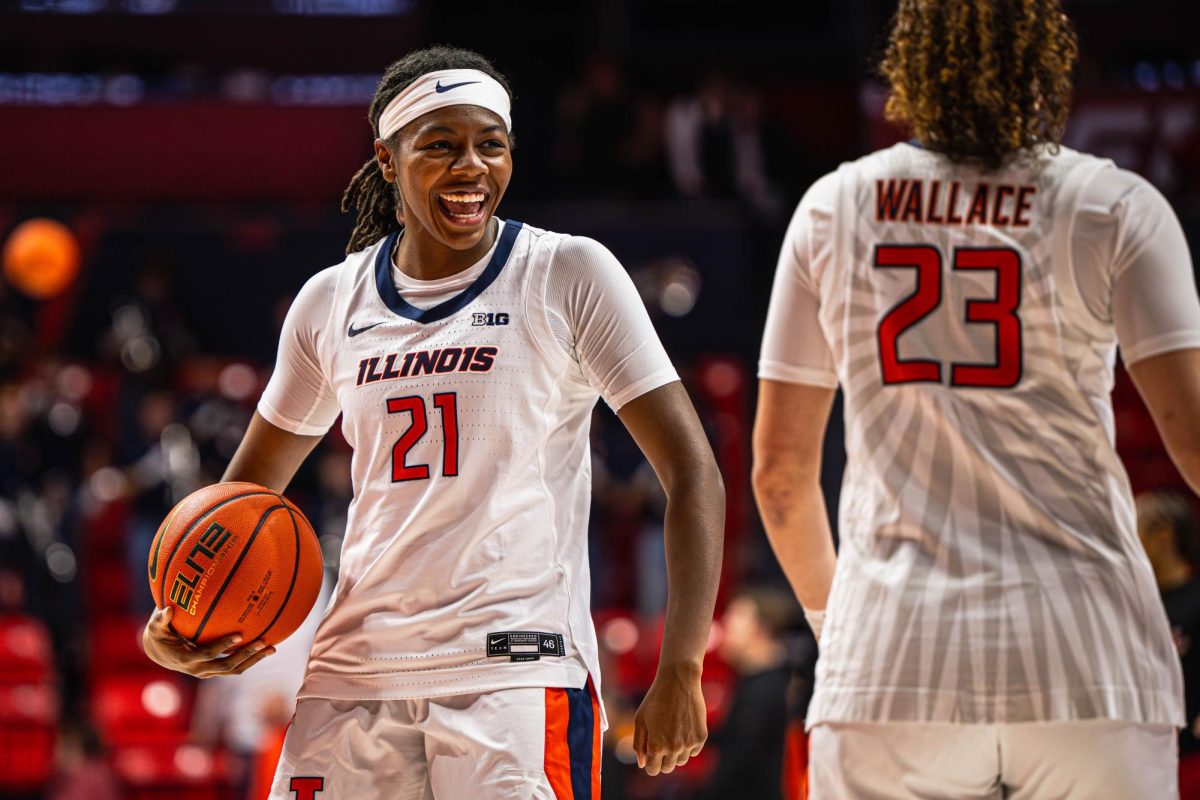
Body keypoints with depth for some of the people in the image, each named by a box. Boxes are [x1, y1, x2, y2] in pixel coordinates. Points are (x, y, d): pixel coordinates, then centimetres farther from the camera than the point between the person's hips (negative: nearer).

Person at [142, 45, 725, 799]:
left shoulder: (570, 275, 0)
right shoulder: (331, 303, 11)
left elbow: (693, 476, -4)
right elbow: (245, 492, 23)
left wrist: (680, 671, -14)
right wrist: (174, 621, 4)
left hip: (519, 673, -4)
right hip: (354, 675, 4)